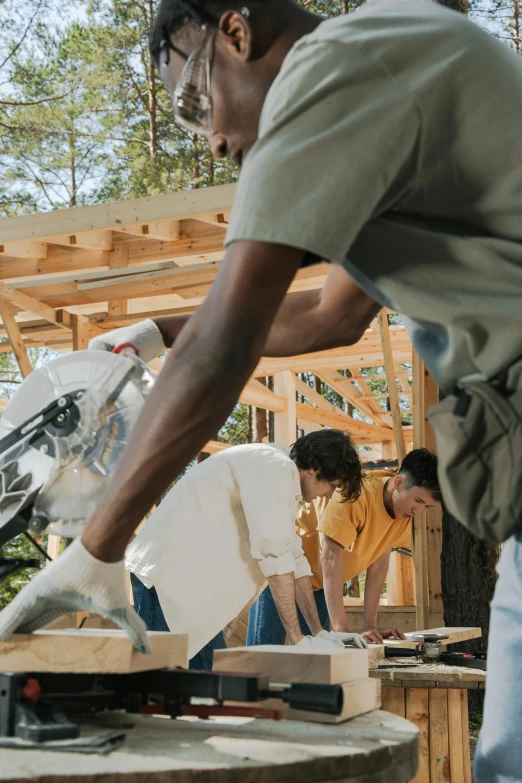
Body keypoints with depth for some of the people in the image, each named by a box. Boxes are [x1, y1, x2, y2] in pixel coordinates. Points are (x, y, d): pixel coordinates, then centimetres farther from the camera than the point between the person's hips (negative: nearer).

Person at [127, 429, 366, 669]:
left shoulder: (283, 473, 14)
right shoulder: (275, 468, -17)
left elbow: (293, 557, 16)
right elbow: (275, 556, -21)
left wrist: (319, 632, 11)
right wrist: (298, 639, -15)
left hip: (194, 576, 10)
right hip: (169, 570, -10)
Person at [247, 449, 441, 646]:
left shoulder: (405, 504, -9)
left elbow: (379, 563, -7)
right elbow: (330, 558, -33)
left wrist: (370, 625, -13)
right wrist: (342, 629, -37)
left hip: (318, 582, 7)